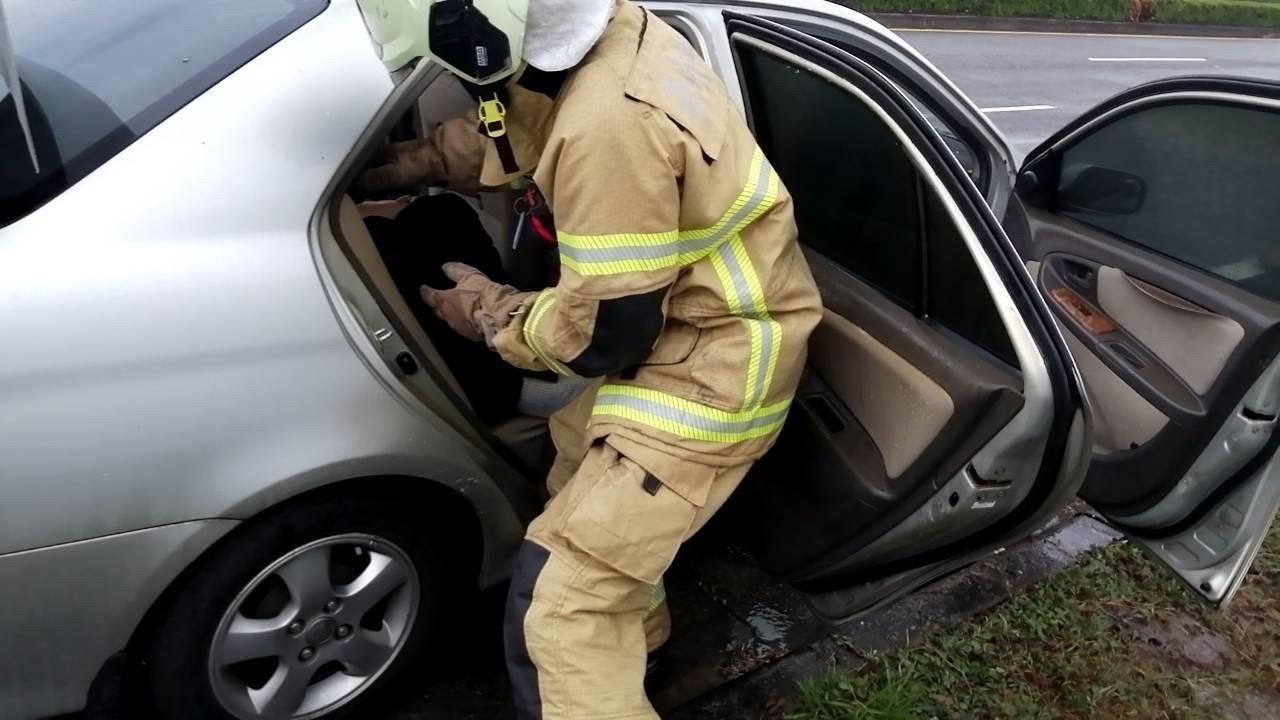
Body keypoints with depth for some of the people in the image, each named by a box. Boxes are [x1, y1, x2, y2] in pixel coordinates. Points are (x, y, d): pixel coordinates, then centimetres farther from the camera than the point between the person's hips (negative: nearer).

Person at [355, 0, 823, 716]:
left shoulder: (613, 123, -33)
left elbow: (604, 332, -23)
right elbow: (517, 125, 16)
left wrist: (488, 310, -6)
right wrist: (396, 165, 11)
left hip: (712, 368, -10)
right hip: (694, 321, 10)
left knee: (562, 605, -8)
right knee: (584, 465, 32)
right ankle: (635, 627, 55)